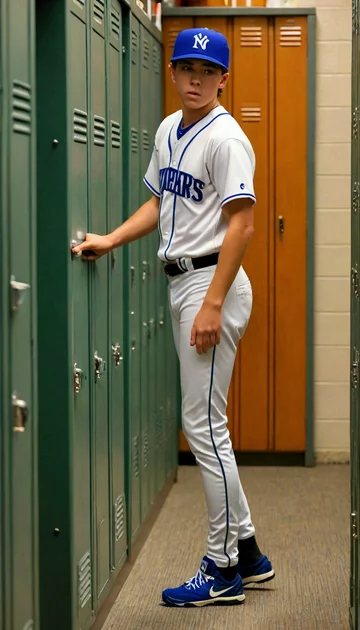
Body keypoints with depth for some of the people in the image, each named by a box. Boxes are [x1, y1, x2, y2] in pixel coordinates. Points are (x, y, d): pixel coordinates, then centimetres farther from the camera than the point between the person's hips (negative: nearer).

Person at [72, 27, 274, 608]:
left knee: (203, 426, -7)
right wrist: (111, 240, 10)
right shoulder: (169, 131, 15)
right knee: (203, 424, 13)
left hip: (212, 283, -9)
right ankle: (247, 552, 23)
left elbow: (241, 223, -19)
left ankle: (223, 570, 2)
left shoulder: (225, 137, -13)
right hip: (180, 282, 9)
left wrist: (212, 304, -24)